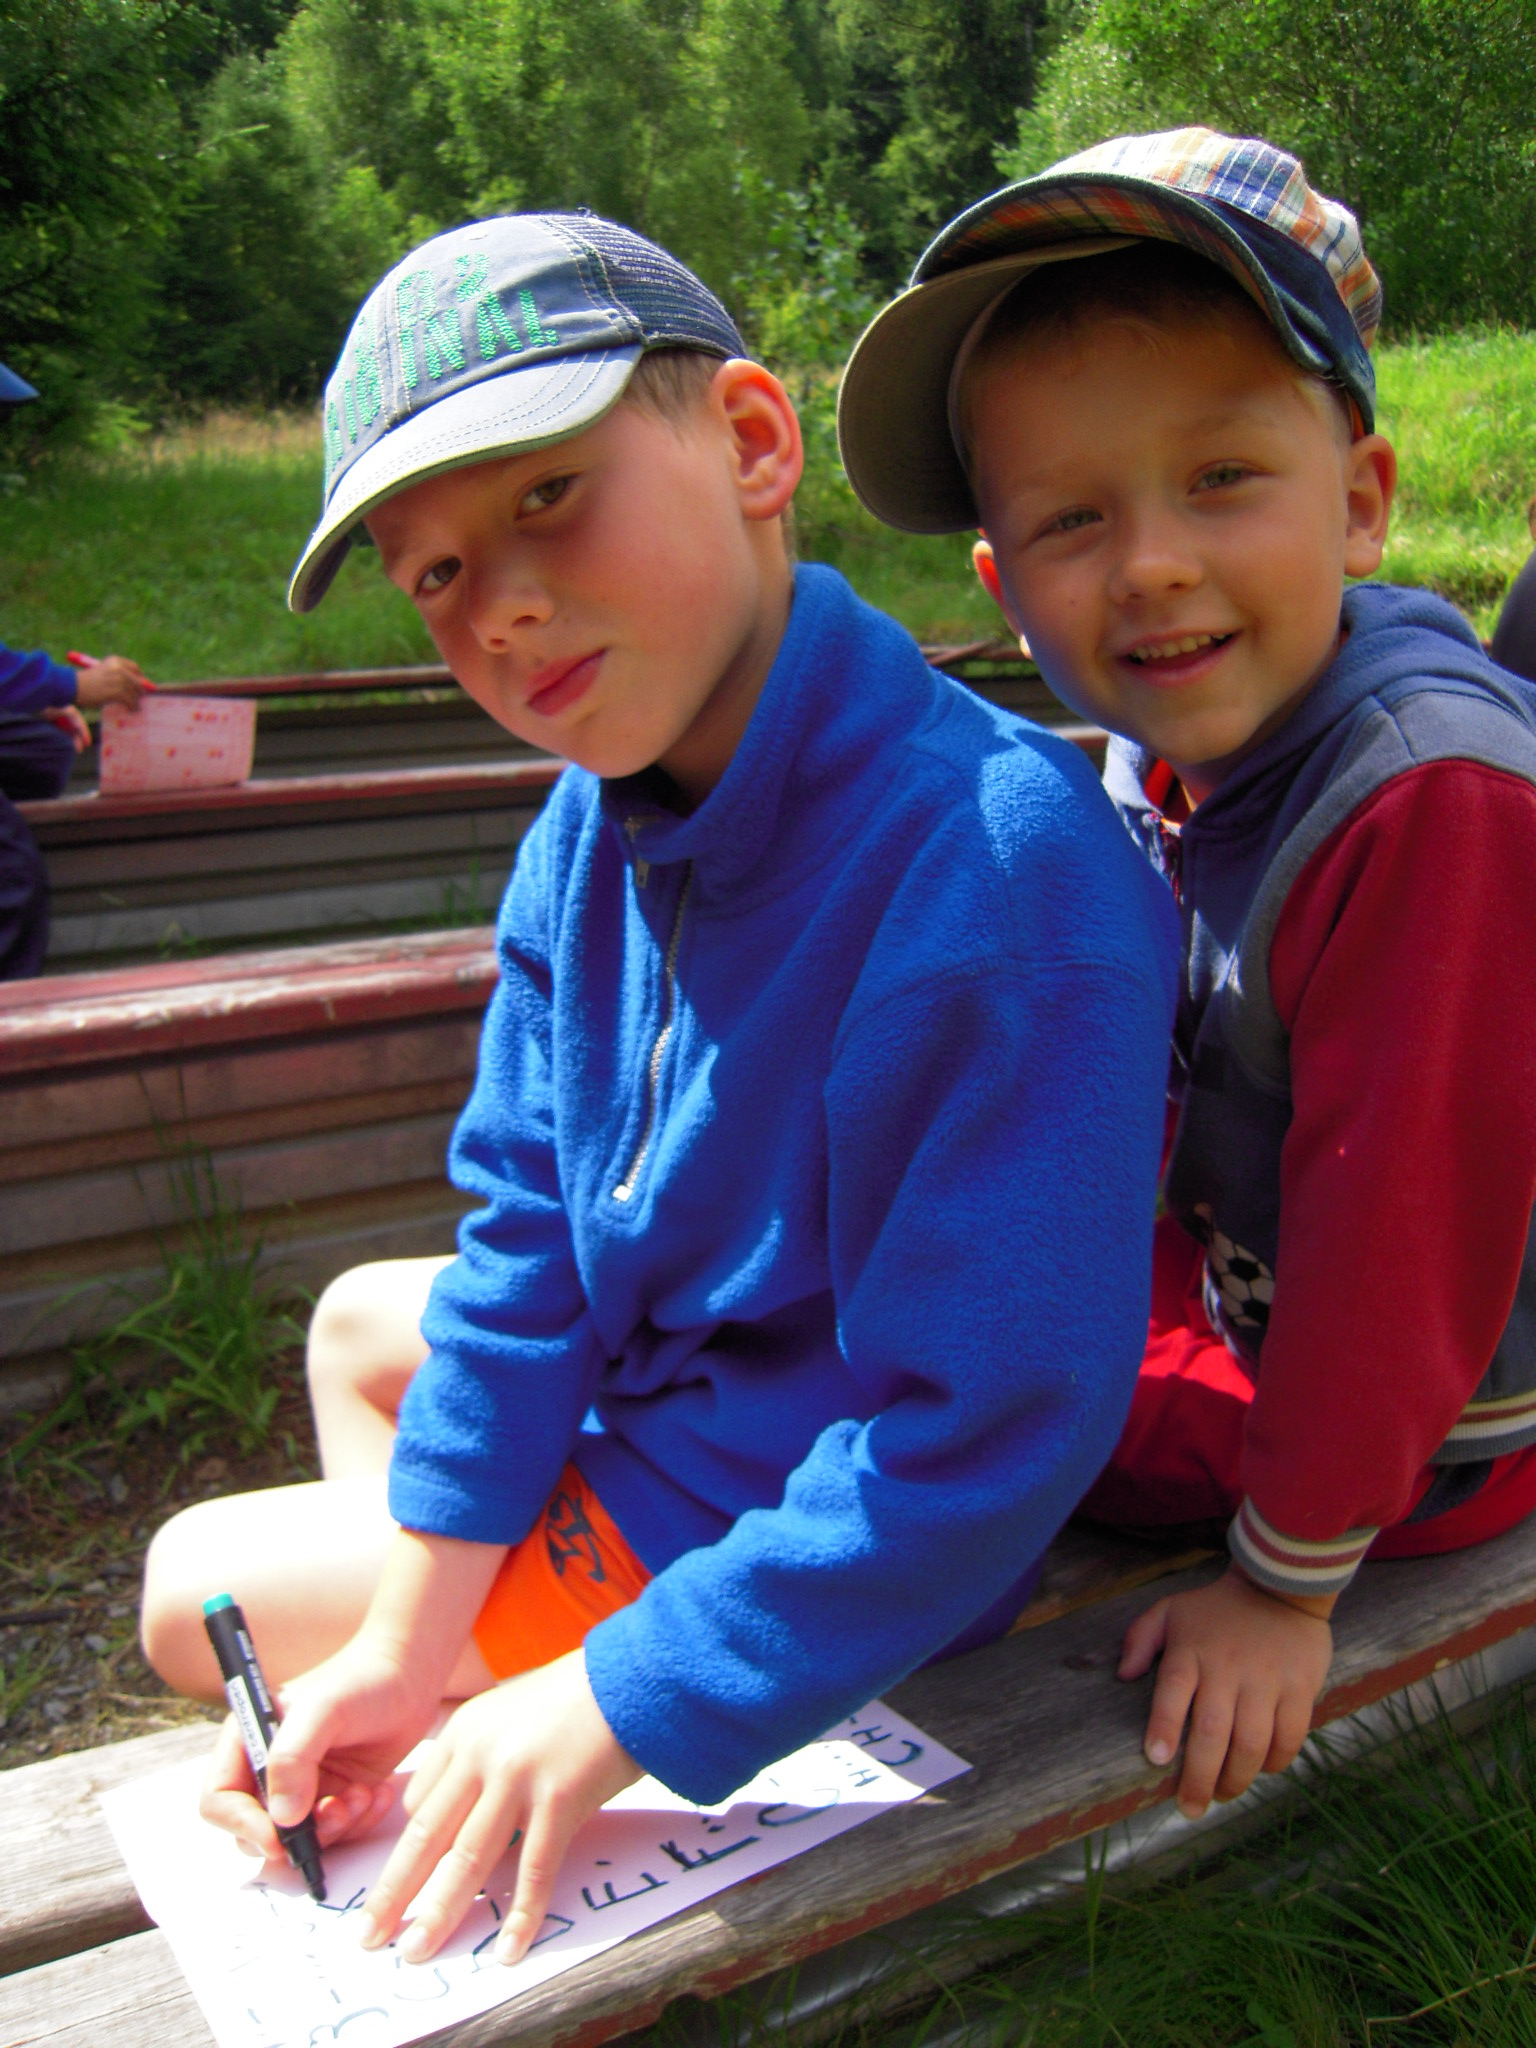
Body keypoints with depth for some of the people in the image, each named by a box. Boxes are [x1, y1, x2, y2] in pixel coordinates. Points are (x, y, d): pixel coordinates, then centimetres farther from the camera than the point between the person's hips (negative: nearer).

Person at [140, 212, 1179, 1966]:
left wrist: (614, 1706, -26)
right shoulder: (596, 824, -9)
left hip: (786, 1535, -7)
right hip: (646, 1358, 8)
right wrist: (406, 1646, -7)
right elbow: (528, 1230, -4)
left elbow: (992, 1426, -33)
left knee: (192, 1589, 1)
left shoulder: (997, 865, -35)